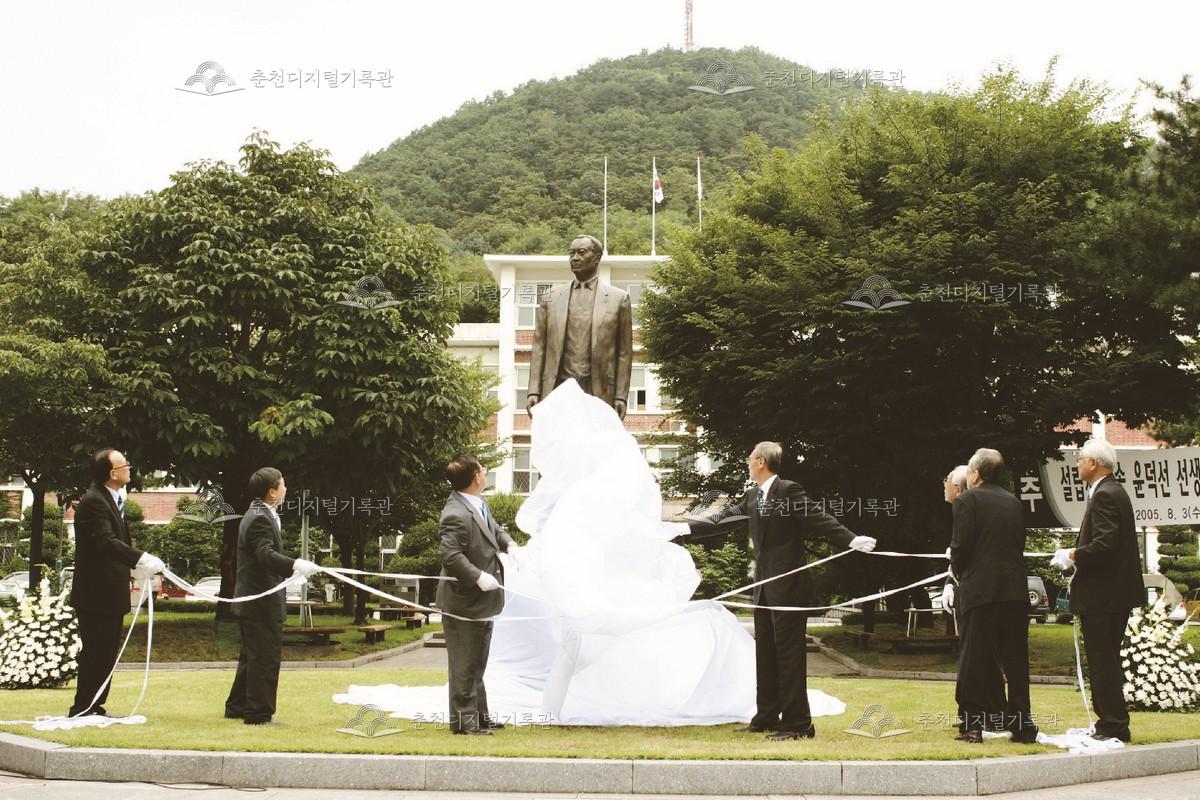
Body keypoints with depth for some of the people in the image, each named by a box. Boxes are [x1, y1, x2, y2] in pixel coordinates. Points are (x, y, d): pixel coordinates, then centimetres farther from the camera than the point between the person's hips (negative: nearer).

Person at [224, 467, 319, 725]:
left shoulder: (256, 515, 16)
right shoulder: (260, 518, -18)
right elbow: (266, 555, -32)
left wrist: (294, 565, 25)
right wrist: (295, 564, -46)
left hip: (252, 601, 11)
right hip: (262, 603, -11)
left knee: (252, 656, 19)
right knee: (265, 657, -5)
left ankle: (237, 707, 28)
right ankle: (258, 713, 0)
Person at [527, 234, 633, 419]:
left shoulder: (618, 298, 8)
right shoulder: (552, 298, 14)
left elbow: (624, 353, 6)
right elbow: (539, 346, 11)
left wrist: (621, 397, -1)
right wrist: (533, 391, 2)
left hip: (598, 392, -1)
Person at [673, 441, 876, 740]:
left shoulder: (789, 491, -12)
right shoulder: (753, 496, 13)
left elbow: (819, 520, -17)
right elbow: (725, 516, 17)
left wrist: (851, 539, -26)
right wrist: (688, 527, 13)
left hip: (788, 585, -9)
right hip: (765, 586, 9)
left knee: (789, 652, -6)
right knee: (765, 652, 13)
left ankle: (798, 724, -1)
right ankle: (767, 718, 22)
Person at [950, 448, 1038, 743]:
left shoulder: (968, 500, -5)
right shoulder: (1013, 501, 13)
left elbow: (961, 545, -11)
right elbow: (1020, 543, 13)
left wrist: (959, 573, 8)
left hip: (980, 589, -5)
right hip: (1014, 590, 5)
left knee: (974, 660, 1)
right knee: (1015, 659, 9)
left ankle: (973, 725, 2)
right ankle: (1022, 725, 11)